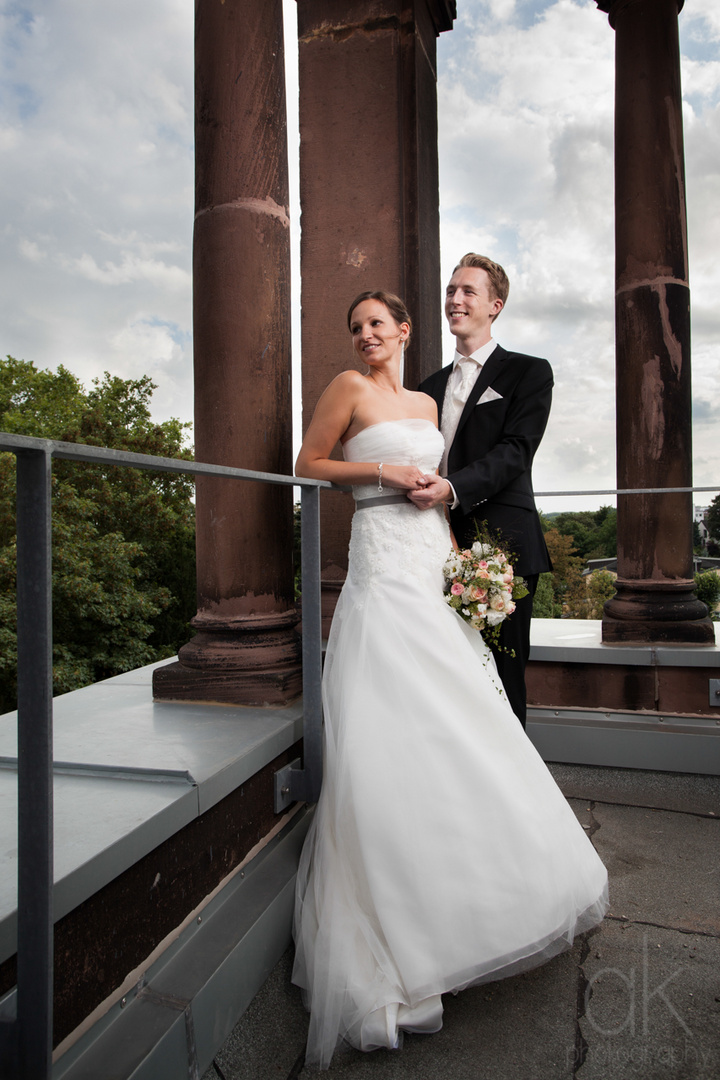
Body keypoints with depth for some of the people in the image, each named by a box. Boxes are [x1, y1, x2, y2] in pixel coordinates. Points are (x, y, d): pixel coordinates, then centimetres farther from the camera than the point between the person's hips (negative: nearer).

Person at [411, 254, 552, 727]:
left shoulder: (529, 372, 3)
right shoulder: (432, 386, 20)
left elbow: (515, 450, -12)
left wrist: (453, 487, -27)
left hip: (503, 546, -5)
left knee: (503, 677, 2)